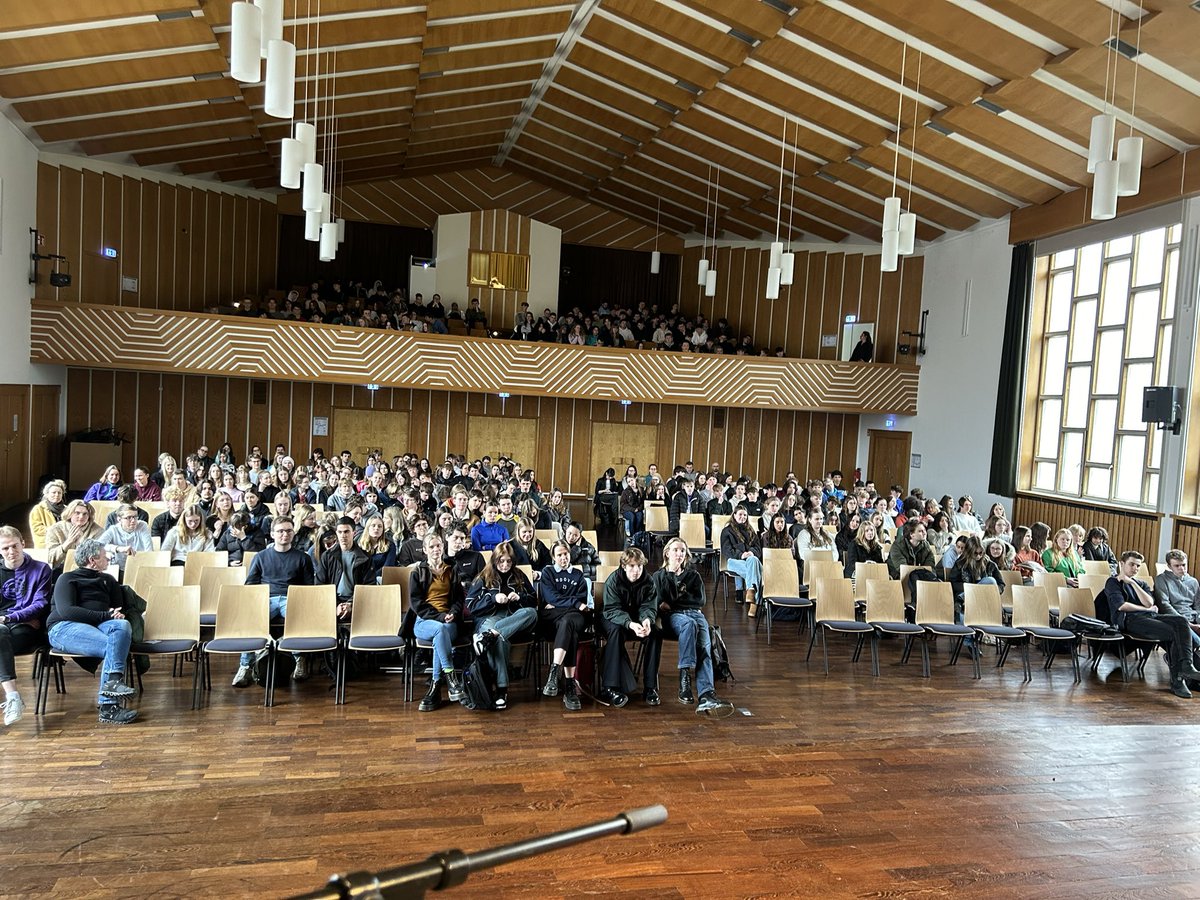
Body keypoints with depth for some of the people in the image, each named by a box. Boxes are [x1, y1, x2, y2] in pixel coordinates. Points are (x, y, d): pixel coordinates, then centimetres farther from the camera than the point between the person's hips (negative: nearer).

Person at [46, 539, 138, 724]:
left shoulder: (107, 580, 26)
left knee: (122, 626, -32)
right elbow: (66, 611, -9)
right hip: (64, 628, -4)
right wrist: (105, 615, -17)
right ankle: (108, 707, -38)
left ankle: (113, 681, -47)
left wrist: (117, 615, -6)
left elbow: (120, 609, 20)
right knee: (112, 646, -32)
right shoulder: (67, 579, 8)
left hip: (98, 626, 4)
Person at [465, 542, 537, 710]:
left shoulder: (519, 577, 17)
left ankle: (488, 635, -44)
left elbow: (534, 602, 17)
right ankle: (501, 689, -44)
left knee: (531, 613, -34)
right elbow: (471, 605, 3)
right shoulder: (484, 578, 11)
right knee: (499, 638, -41)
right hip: (489, 619, -3)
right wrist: (494, 598, -11)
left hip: (515, 620, 3)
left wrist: (519, 598, -4)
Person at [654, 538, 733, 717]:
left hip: (695, 614, 2)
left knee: (704, 645, -32)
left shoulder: (693, 576, 27)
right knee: (689, 624, -41)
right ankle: (684, 675, -51)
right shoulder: (659, 576, 23)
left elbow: (701, 600, 11)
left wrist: (672, 602, 3)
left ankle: (705, 696, -53)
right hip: (672, 617, -2)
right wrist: (686, 600, -5)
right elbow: (658, 603, 8)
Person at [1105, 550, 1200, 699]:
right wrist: (1148, 609, 3)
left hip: (1150, 616, 6)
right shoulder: (1113, 582, 11)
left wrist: (1133, 583, 1)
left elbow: (1149, 603, 6)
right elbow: (1121, 605, -7)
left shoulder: (1141, 583, 29)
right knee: (1172, 632, -26)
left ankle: (1186, 665, -34)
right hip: (1130, 620, -6)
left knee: (1181, 621, -24)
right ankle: (1177, 681, -24)